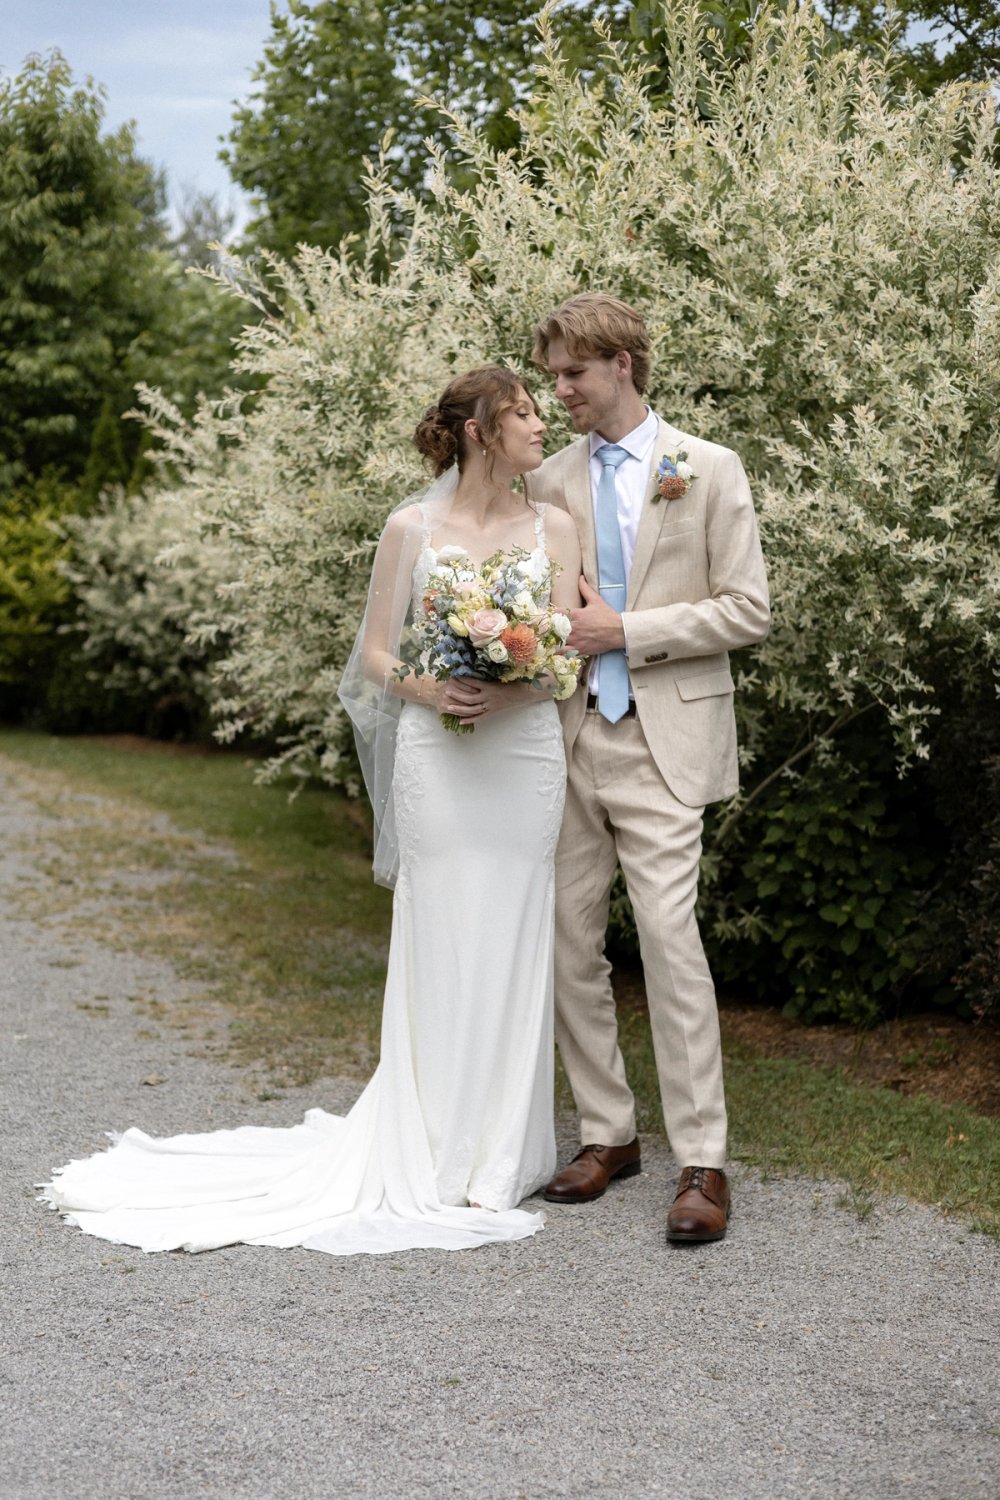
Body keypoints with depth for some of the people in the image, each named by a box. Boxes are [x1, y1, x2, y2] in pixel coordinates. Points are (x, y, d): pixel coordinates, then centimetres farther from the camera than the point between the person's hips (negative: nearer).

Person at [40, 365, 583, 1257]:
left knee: (513, 948, 4)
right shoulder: (411, 529, 2)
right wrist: (427, 688, -17)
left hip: (526, 756, 2)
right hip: (436, 760, -2)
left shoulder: (554, 529, 8)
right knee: (440, 948, -1)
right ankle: (440, 1156, 8)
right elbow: (375, 655, 3)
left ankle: (502, 1153, 15)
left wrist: (506, 690, -18)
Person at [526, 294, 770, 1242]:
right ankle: (606, 1134, 20)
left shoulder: (708, 470, 0)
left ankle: (701, 1162, -3)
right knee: (570, 944, 6)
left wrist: (626, 630, -11)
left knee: (670, 940, -10)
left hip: (662, 743, -4)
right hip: (569, 737, 5)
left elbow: (746, 611, -5)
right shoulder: (549, 482, 11)